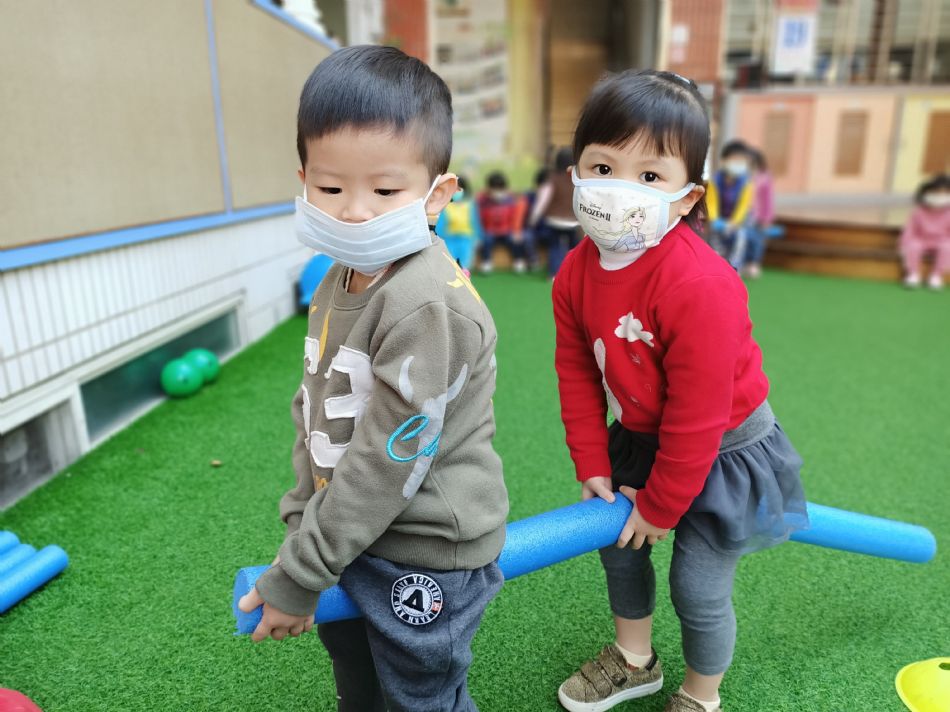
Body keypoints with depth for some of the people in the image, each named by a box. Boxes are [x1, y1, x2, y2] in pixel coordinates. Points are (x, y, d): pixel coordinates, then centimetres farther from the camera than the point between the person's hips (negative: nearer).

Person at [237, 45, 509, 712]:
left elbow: (387, 462, -27)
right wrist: (301, 523, 3)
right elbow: (315, 413, 6)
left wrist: (296, 576, -17)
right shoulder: (339, 280, 1)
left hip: (426, 554, -8)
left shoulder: (430, 305, -29)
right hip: (353, 536, 8)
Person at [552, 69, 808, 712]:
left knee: (698, 588, 4)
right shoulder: (576, 273, -12)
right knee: (619, 546, 20)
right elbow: (578, 376, -2)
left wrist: (660, 506, -16)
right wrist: (591, 467, -1)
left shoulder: (701, 286, -35)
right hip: (641, 439, 7)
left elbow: (696, 416, -27)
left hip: (723, 451, -6)